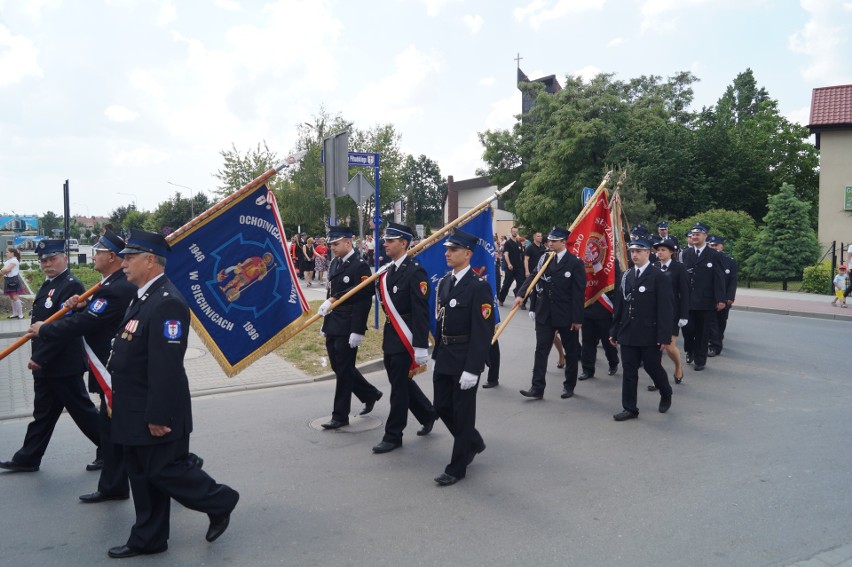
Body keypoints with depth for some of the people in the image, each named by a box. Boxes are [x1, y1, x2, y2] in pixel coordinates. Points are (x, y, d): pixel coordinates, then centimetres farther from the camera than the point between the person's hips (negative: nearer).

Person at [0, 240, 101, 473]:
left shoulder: (71, 286, -16)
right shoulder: (48, 284, 13)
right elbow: (41, 323, 17)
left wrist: (40, 358, -21)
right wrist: (38, 357, 11)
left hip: (63, 365, -9)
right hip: (45, 365, 9)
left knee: (81, 410, 2)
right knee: (43, 413, 16)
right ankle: (27, 459, 25)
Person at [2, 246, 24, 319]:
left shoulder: (14, 260, -14)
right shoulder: (8, 260, 15)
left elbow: (7, 269, -21)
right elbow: (5, 270, 9)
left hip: (13, 280, -10)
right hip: (9, 280, 10)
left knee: (15, 297, -10)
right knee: (11, 298, 13)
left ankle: (20, 314, -5)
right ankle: (15, 314, 20)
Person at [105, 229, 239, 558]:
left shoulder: (167, 302, -22)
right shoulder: (144, 296, 10)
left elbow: (166, 364, -26)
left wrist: (158, 415, -25)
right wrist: (119, 402, 20)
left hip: (153, 413, -10)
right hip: (135, 412, 10)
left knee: (164, 471, 2)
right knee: (143, 476, 16)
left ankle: (220, 502, 21)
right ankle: (147, 539, 29)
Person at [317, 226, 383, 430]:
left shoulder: (360, 265, -13)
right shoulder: (335, 263, 12)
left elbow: (364, 300, -18)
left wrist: (357, 331, -21)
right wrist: (326, 323, 16)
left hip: (348, 329, -8)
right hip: (333, 327, 8)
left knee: (344, 371, 0)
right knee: (339, 368, 15)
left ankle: (340, 416, 12)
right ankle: (370, 394, 33)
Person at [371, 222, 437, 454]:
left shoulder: (415, 271, -16)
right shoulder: (387, 270, 9)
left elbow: (421, 311, -21)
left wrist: (421, 347, -23)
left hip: (405, 338, -8)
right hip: (390, 337, 8)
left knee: (399, 386, 1)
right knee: (402, 382, 18)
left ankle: (393, 435, 14)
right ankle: (428, 414, 39)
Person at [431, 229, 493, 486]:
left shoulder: (479, 287, -16)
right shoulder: (444, 283, 8)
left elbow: (483, 332, -18)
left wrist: (472, 369, -21)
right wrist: (436, 355, 13)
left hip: (465, 359, -8)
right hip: (444, 357, 8)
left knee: (462, 412, 4)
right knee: (442, 406, 15)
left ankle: (457, 468, 19)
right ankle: (473, 442, 39)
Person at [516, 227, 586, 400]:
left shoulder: (575, 263, -8)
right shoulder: (544, 259, 6)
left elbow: (579, 292, -10)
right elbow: (533, 277, -1)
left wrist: (578, 318, -12)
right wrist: (521, 294, -19)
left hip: (566, 315, -3)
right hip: (545, 314, 3)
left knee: (571, 351, 11)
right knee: (541, 349, -1)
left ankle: (569, 386, 27)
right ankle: (537, 388, 0)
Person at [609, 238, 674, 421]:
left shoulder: (659, 277, -7)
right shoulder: (626, 276, 10)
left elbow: (665, 309, -11)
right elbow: (619, 305, 11)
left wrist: (664, 336, -15)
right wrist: (615, 331, 9)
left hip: (650, 334, -5)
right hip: (628, 333, 5)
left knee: (652, 367, 8)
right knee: (629, 371, 5)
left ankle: (666, 394, 36)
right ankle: (630, 408, 13)